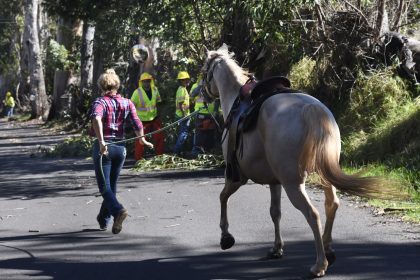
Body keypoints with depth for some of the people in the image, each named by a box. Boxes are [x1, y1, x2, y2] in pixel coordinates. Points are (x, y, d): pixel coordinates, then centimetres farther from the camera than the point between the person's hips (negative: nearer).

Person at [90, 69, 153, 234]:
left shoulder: (100, 102, -7)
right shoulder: (127, 103, 5)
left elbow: (96, 119, -27)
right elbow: (137, 124, -1)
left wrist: (101, 142, -33)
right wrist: (142, 140, 17)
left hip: (103, 147, -4)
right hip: (120, 146, 5)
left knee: (104, 186, -3)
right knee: (112, 184, 18)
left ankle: (118, 211, -28)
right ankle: (103, 219, 28)